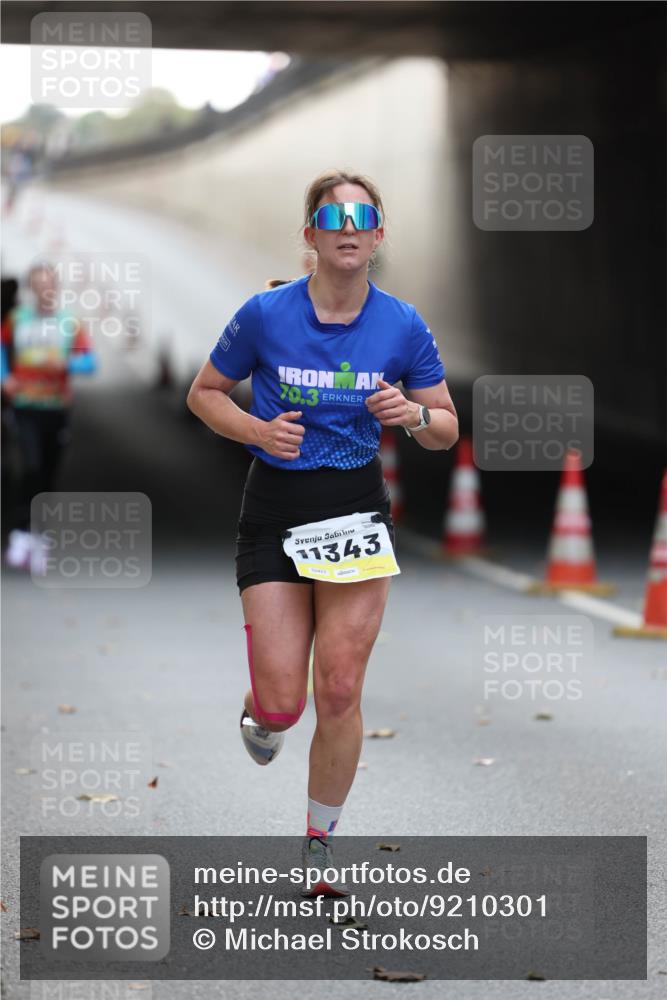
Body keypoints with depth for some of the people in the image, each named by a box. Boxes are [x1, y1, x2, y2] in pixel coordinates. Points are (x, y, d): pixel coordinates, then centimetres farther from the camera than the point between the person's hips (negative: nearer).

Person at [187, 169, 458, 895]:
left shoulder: (403, 325, -2)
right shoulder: (265, 314, -8)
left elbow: (446, 429, 7)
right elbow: (203, 393, 5)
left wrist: (413, 415, -15)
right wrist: (258, 431, -14)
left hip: (358, 508, 1)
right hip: (274, 512, -1)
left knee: (340, 692, -3)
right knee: (283, 699, -6)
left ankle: (319, 849, 15)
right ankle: (259, 715, 34)